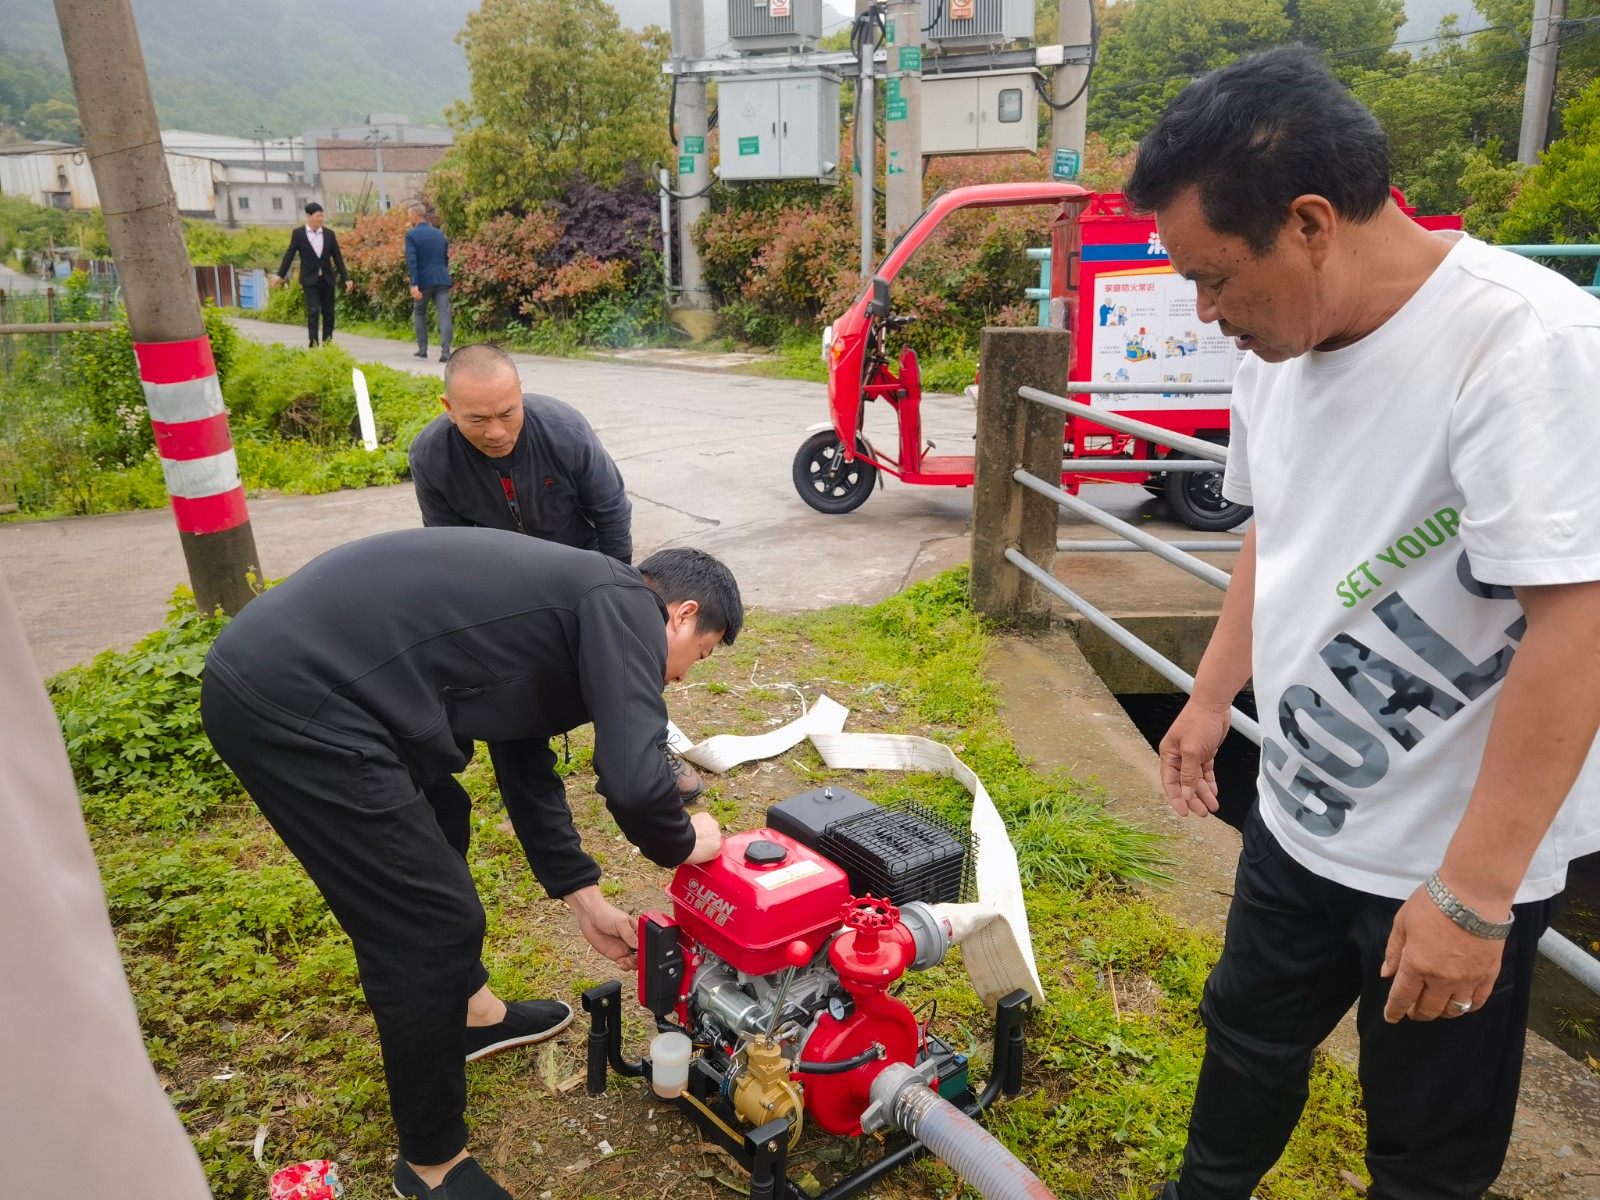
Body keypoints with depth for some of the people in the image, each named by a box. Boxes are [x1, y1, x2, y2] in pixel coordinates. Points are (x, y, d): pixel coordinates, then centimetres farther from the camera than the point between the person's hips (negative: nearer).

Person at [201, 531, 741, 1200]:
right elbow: (633, 784, -20)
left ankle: (467, 1011, 50)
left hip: (266, 663, 11)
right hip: (295, 706, -11)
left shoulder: (566, 604, 21)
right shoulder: (625, 604, -7)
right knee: (433, 923, 1)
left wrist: (585, 901, 32)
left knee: (436, 837, 28)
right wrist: (682, 844, 4)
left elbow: (526, 766, 28)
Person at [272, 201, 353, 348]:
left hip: (327, 279, 3)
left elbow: (338, 258, 7)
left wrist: (346, 278, 3)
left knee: (328, 314, 4)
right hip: (310, 280, -3)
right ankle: (313, 345, -10)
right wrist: (280, 275, 1)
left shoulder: (329, 234, 5)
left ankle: (327, 344, 12)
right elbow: (289, 255, 3)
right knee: (313, 312, -12)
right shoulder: (298, 234, -1)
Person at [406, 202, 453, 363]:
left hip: (424, 281, -3)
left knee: (419, 314, 17)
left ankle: (422, 350, 18)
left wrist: (414, 284, -18)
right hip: (442, 280, 3)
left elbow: (411, 260, -13)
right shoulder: (439, 234, 12)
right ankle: (445, 353, -14)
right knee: (444, 315, -5)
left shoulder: (411, 235, -4)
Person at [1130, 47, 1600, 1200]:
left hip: (1458, 857, -6)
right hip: (1298, 809, 7)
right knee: (1248, 1040, 26)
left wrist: (1472, 894, -25)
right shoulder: (1279, 345, -2)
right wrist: (1212, 696, 16)